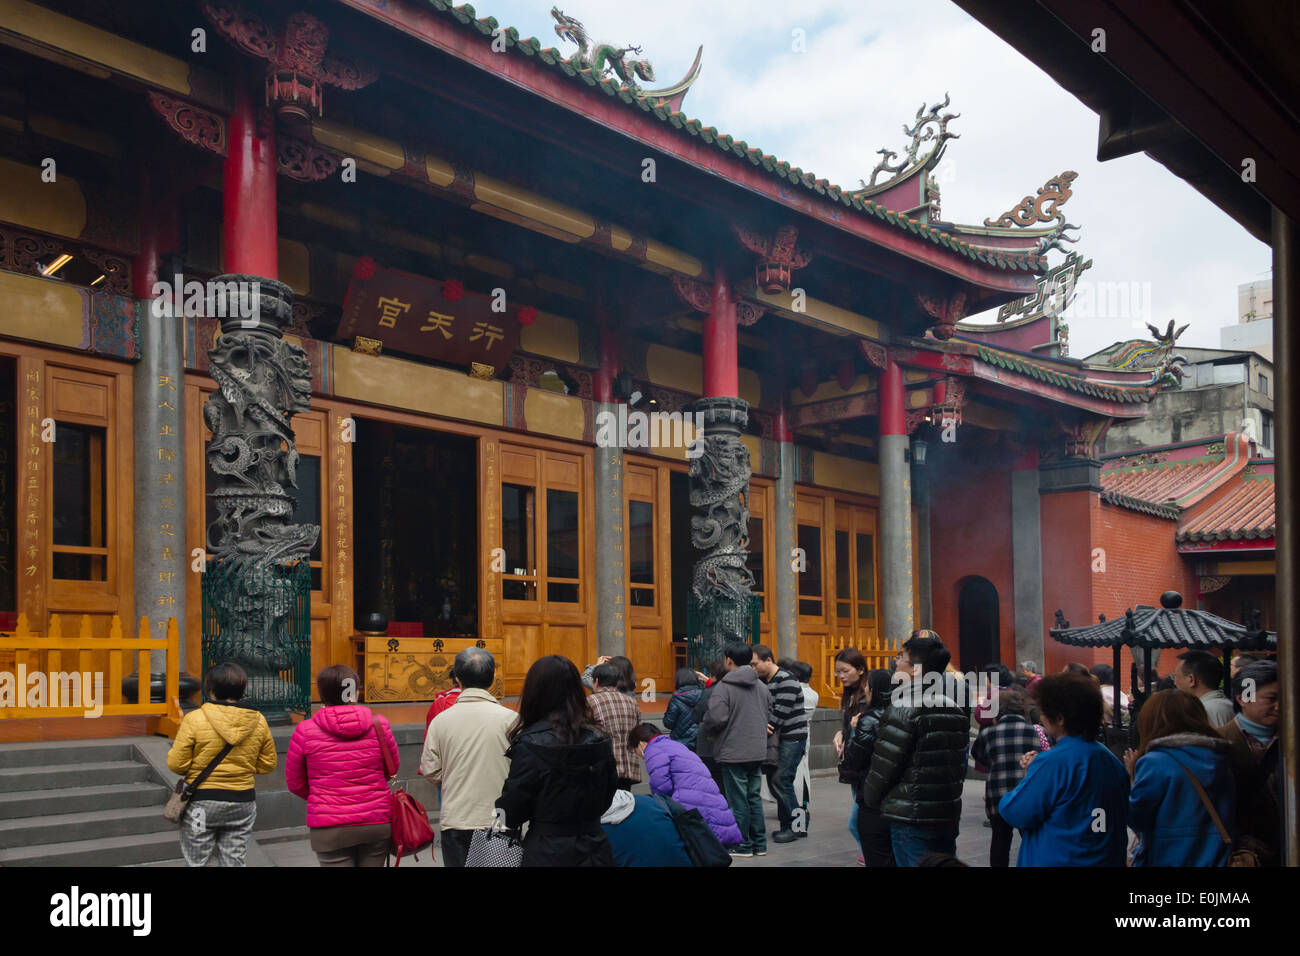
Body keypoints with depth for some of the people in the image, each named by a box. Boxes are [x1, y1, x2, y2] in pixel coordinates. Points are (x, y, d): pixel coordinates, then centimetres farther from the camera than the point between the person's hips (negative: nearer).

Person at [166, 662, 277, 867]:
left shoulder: (194, 719, -14)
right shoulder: (258, 721, -3)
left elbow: (176, 765, -11)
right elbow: (267, 765, 5)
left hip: (201, 803, -3)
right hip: (242, 802, 3)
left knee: (196, 862, 9)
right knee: (234, 862, 12)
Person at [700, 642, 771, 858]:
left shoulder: (723, 687, -14)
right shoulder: (761, 686, 8)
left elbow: (716, 718, -20)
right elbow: (769, 713, 14)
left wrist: (703, 728, 0)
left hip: (733, 753, -7)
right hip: (757, 751, 7)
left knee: (738, 800, 2)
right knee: (754, 797, 15)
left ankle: (742, 845, 8)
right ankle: (759, 844, 19)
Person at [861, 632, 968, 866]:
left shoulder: (903, 709, -15)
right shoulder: (956, 711, 9)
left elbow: (883, 766, -13)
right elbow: (960, 766, 15)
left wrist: (870, 799, 4)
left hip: (911, 821, -8)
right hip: (949, 818, 8)